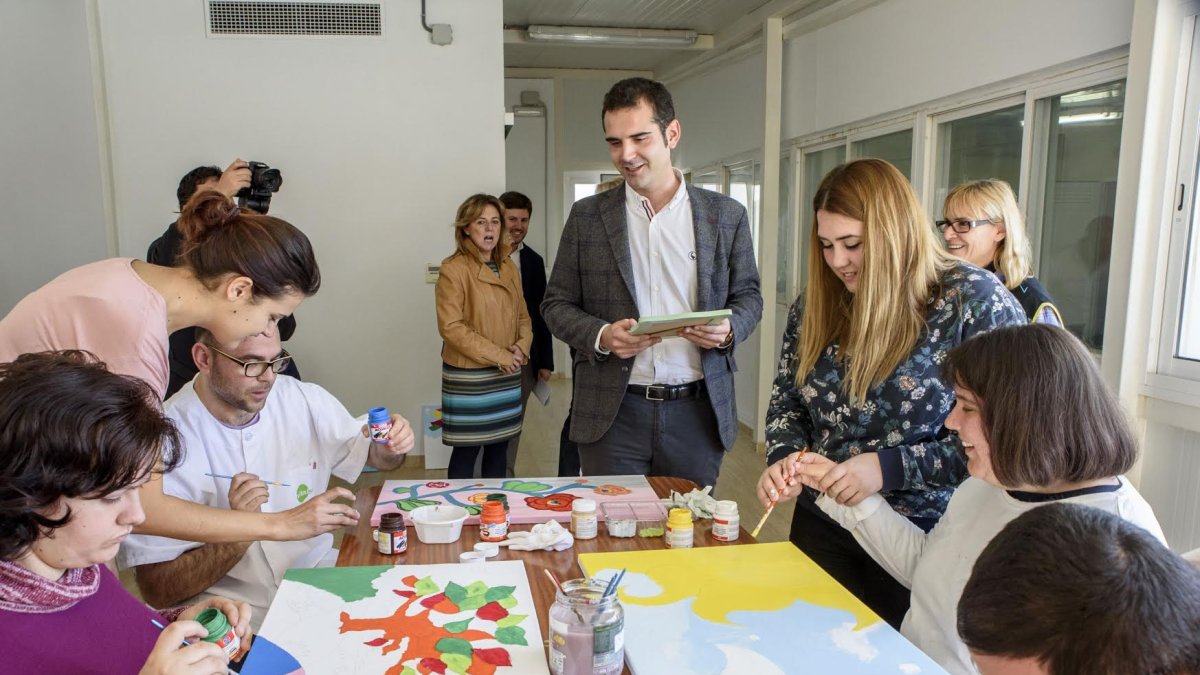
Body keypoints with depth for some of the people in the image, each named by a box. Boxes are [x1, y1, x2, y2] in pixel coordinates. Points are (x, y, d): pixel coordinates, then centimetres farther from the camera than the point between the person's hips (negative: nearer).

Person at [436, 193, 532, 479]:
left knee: (499, 448, 14)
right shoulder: (453, 269, -10)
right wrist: (497, 356, -17)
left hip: (507, 376, 7)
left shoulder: (508, 268, 11)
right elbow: (451, 327, -16)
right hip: (468, 377, -6)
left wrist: (522, 346, -5)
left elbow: (522, 315, 16)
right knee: (466, 450, 1)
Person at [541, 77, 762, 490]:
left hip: (697, 411, 1)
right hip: (613, 413, 0)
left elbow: (748, 296, 11)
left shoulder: (726, 216, 4)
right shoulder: (587, 216, 4)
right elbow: (557, 304, 6)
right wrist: (601, 336, -13)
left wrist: (728, 330, -11)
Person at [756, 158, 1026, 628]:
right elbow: (786, 403, 10)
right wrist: (782, 458, -9)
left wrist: (889, 467, -22)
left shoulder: (974, 301, -14)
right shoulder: (815, 306, 1)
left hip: (925, 538, -4)